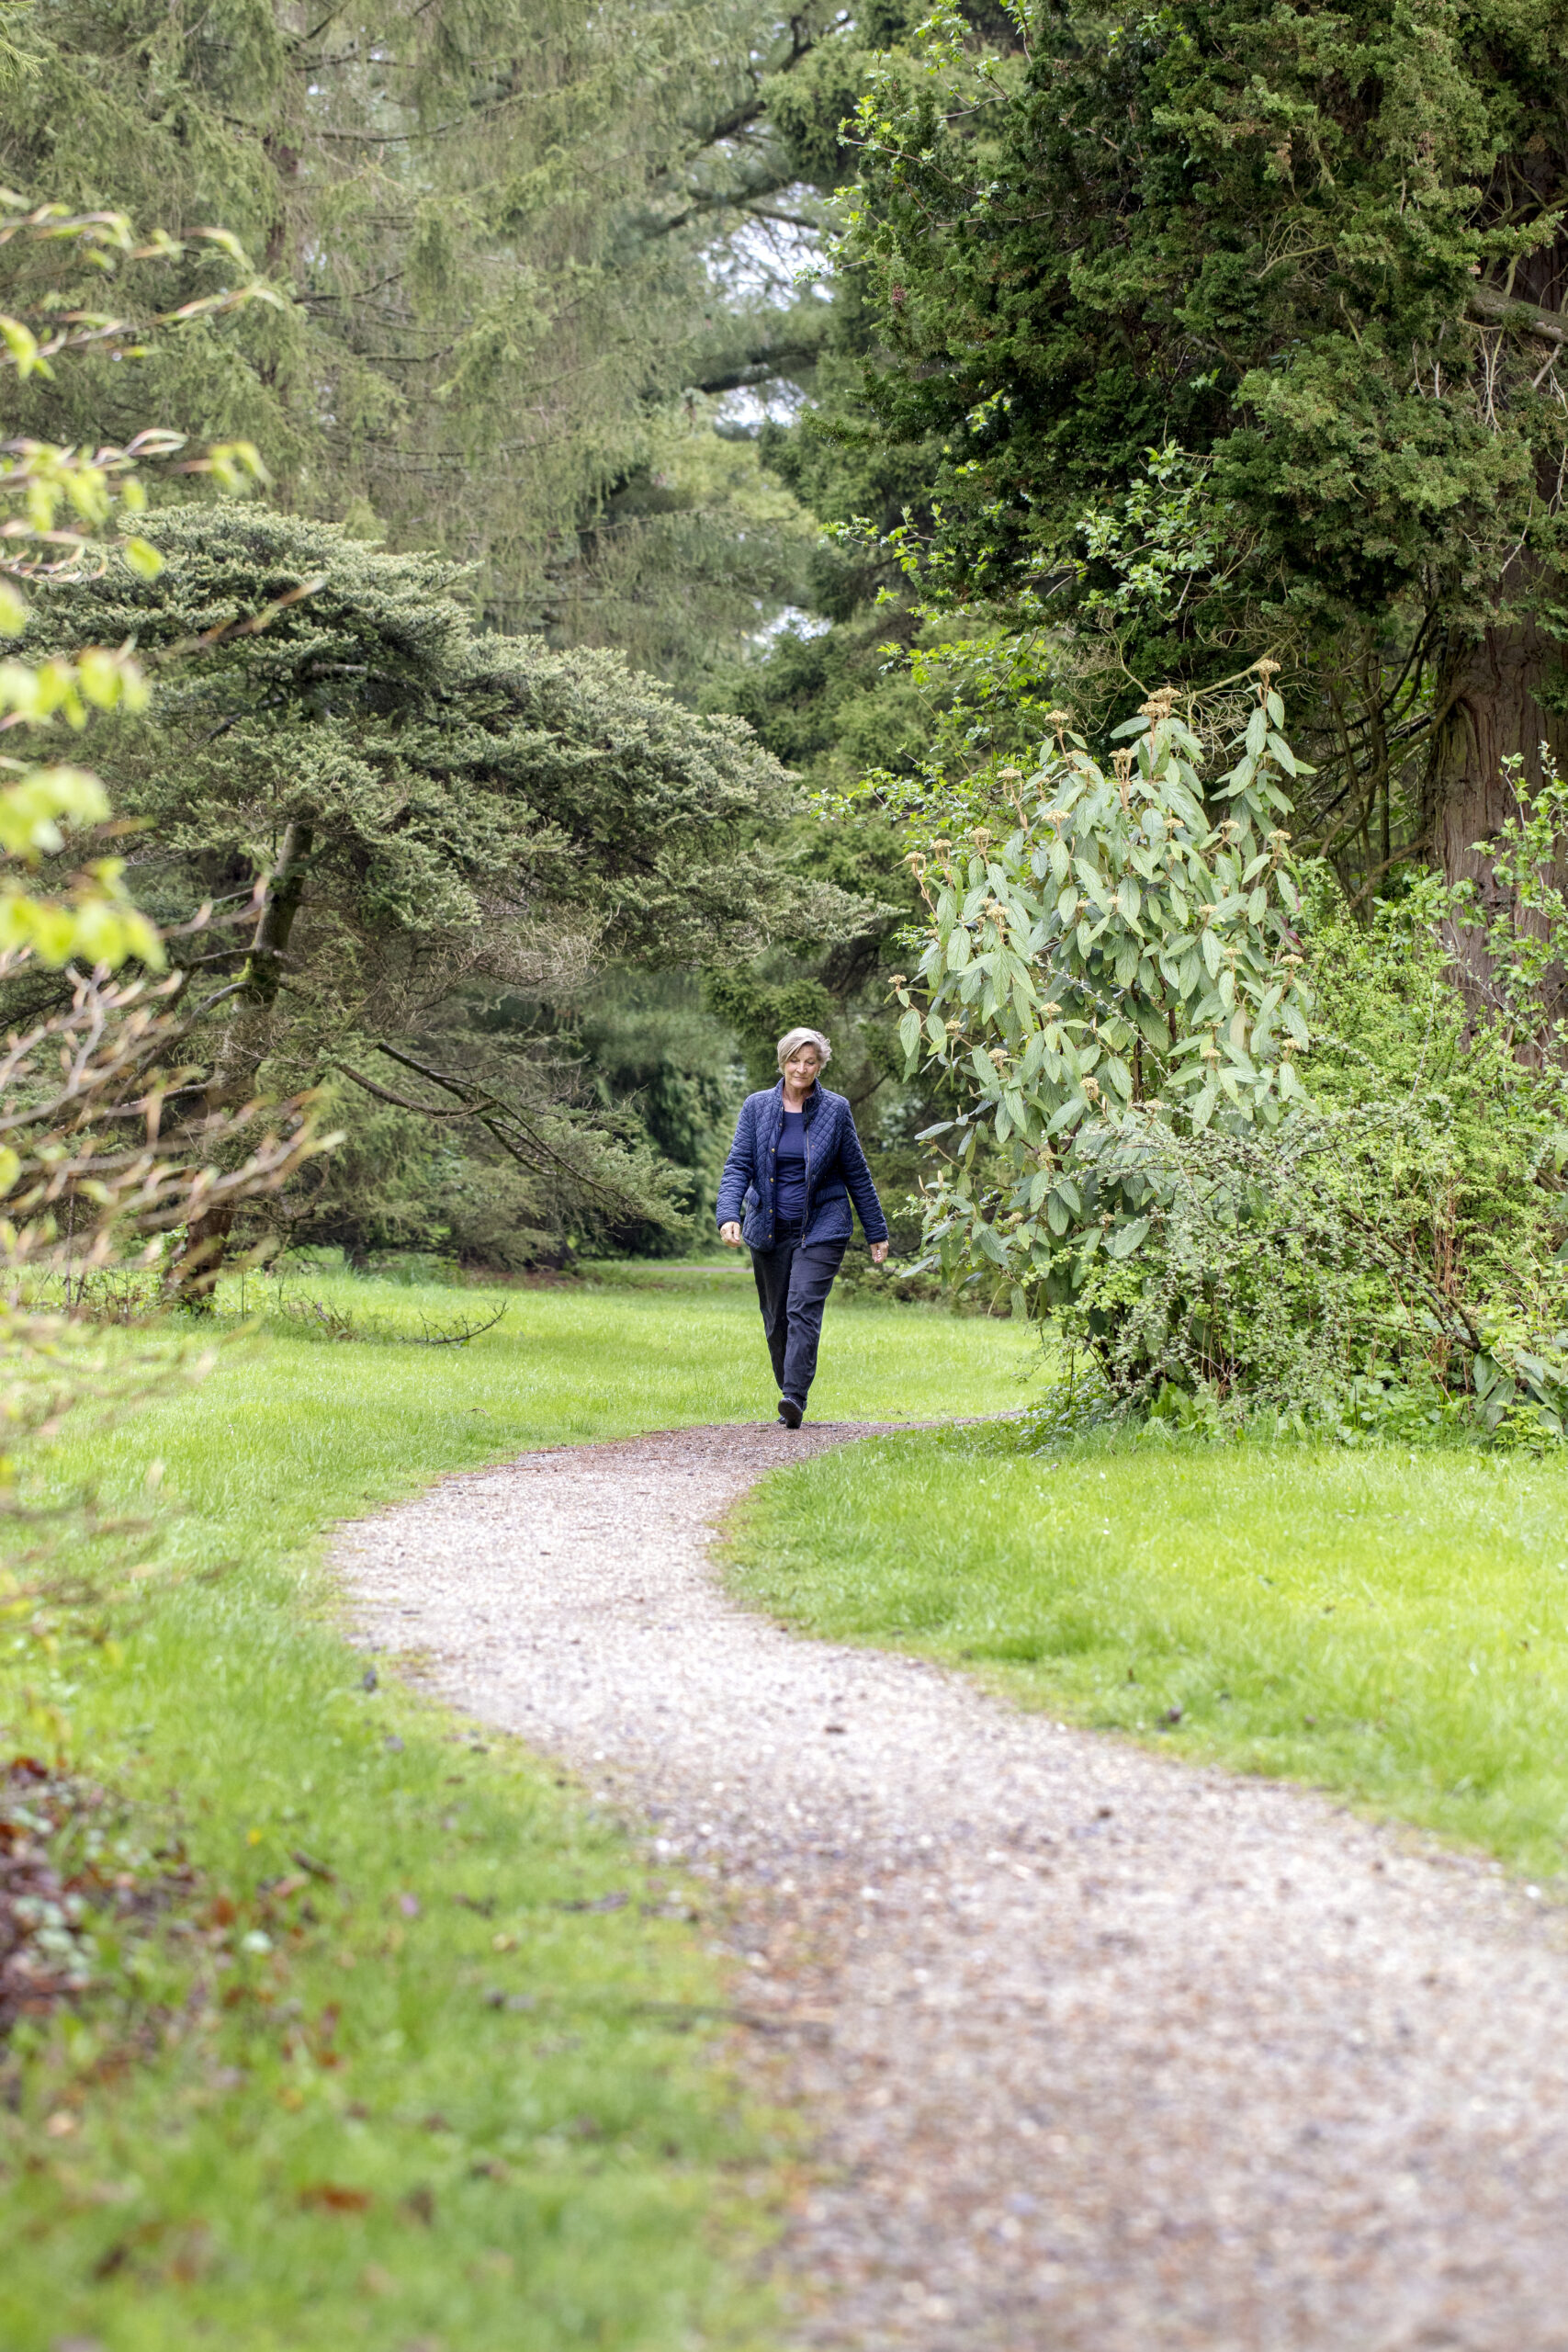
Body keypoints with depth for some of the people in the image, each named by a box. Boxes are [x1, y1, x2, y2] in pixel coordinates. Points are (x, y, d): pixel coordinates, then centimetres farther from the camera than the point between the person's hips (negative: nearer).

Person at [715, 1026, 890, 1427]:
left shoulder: (835, 1110, 0)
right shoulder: (757, 1107, 2)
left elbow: (857, 1174, 6)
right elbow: (738, 1165, -2)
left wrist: (877, 1233, 9)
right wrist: (729, 1215, -19)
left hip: (821, 1228, -3)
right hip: (769, 1229, 3)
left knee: (803, 1309, -18)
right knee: (775, 1319, 9)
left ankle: (794, 1397, -24)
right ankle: (790, 1395, 23)